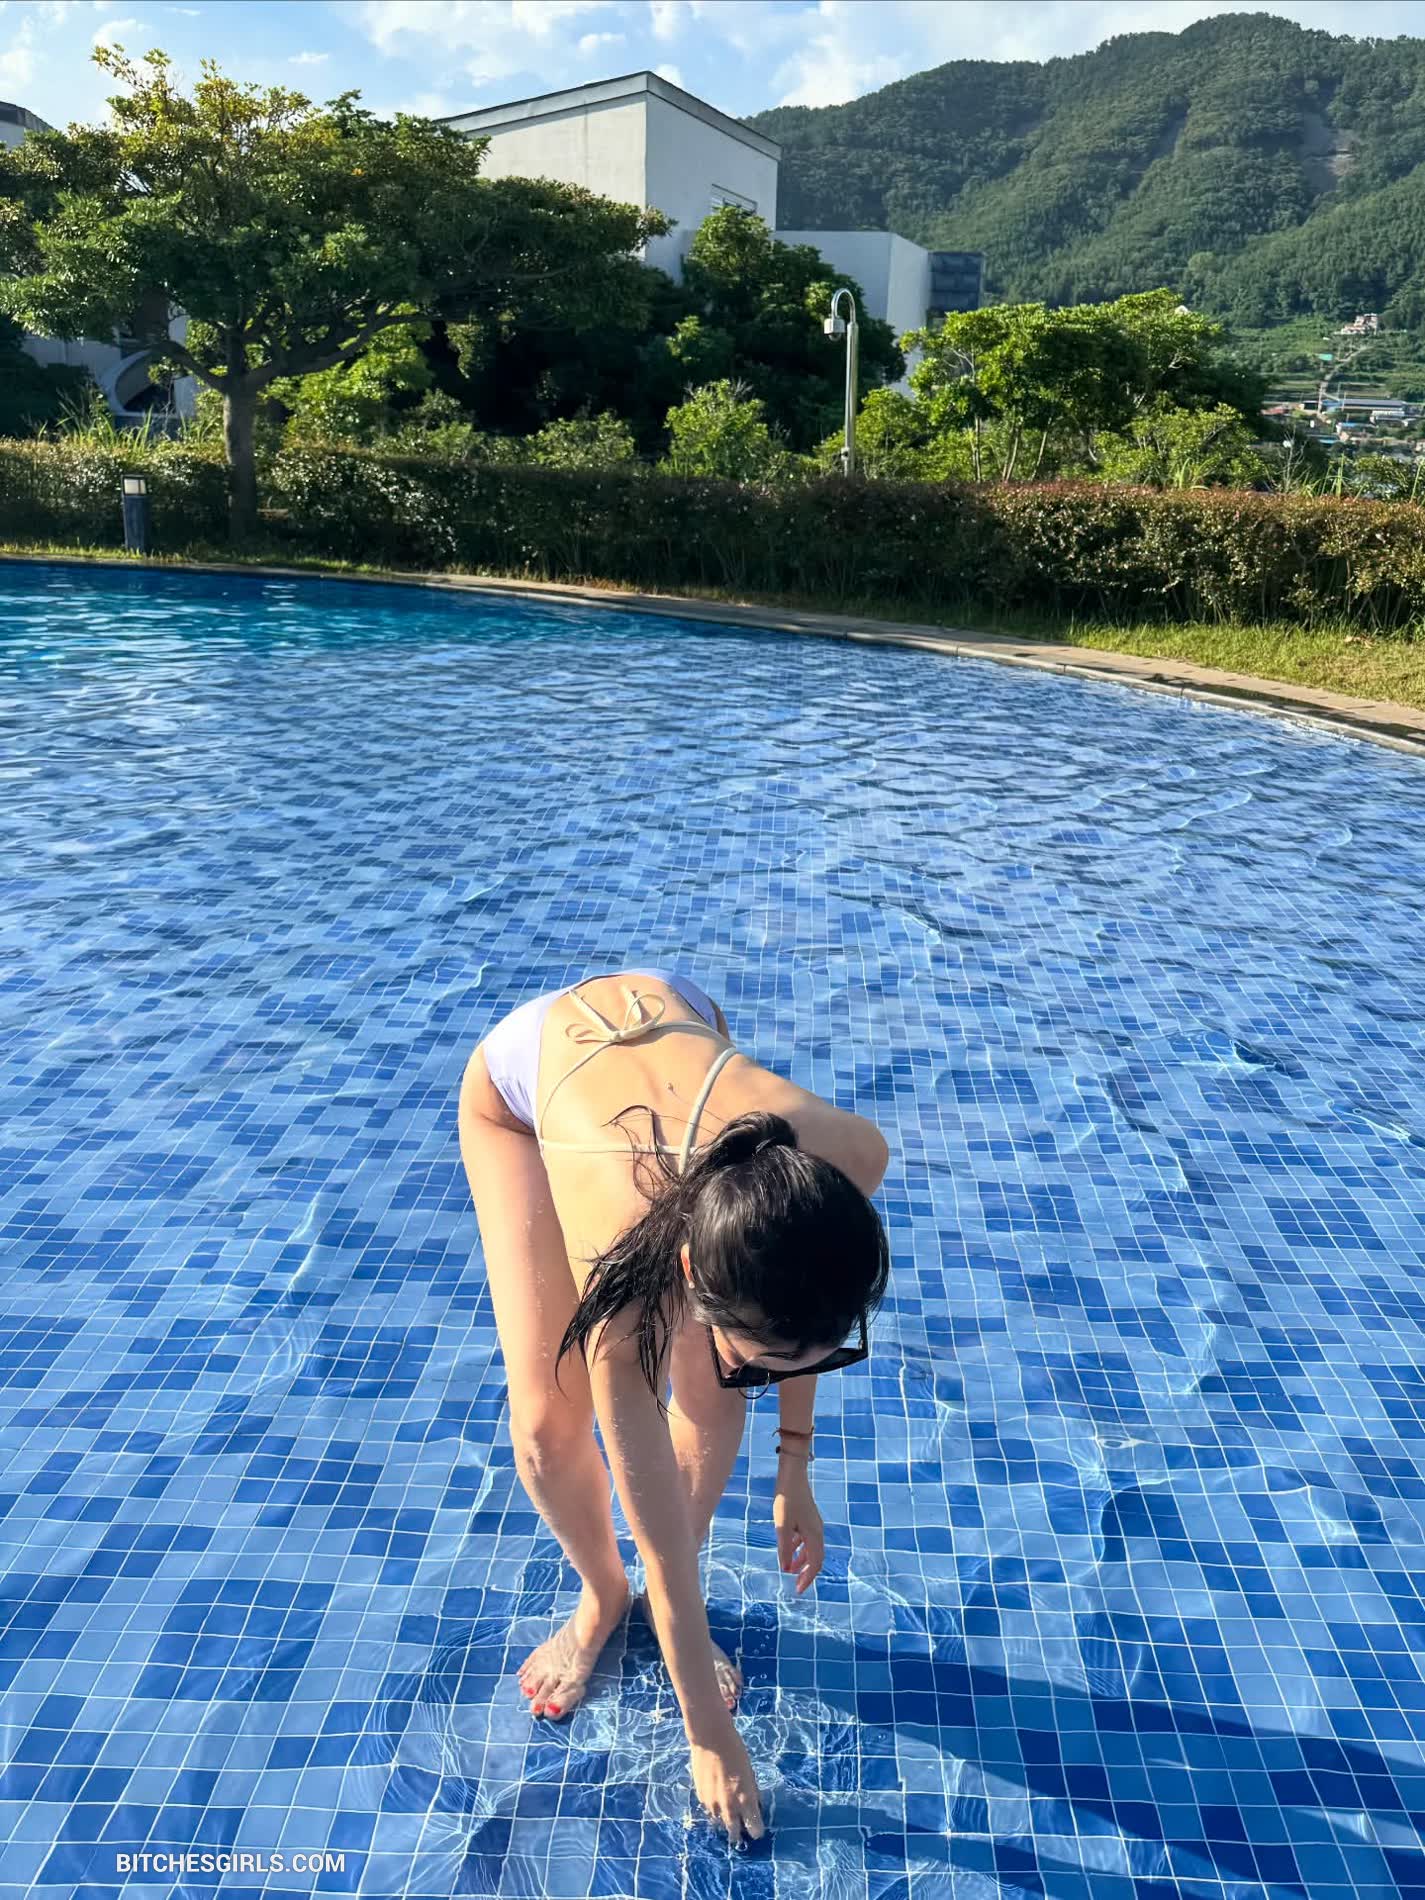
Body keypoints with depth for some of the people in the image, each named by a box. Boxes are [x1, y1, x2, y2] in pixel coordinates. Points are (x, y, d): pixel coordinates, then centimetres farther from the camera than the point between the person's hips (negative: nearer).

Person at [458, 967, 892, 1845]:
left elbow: (799, 1306, -10)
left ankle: (659, 1598, 21)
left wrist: (795, 1465, -4)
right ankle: (604, 1594, 24)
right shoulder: (624, 1279, -42)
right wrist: (711, 1737, -13)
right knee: (547, 1423, -9)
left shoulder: (846, 1155, -37)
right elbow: (665, 1543, -27)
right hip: (521, 1068, -2)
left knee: (710, 1394, -8)